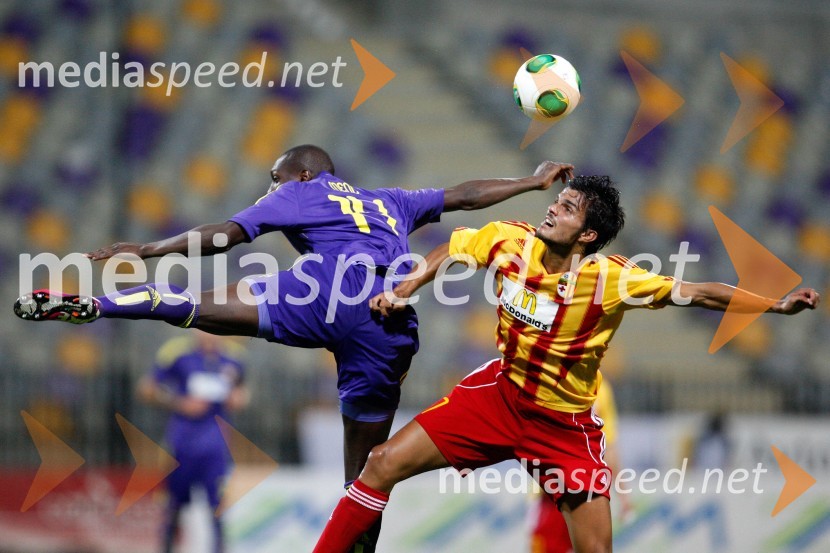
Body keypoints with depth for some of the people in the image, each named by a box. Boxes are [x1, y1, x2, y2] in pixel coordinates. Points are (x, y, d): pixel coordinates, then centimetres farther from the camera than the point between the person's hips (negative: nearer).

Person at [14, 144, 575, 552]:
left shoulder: (303, 190, 23)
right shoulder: (389, 203, 37)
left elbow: (228, 235, 15)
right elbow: (465, 195, 41)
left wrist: (148, 249, 18)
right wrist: (533, 182, 52)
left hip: (336, 293, -6)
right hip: (394, 330, 6)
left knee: (201, 306, -15)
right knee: (364, 467, 14)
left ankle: (88, 304, -35)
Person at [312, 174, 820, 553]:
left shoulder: (612, 279, -23)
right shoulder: (509, 241, -12)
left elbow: (700, 293, -23)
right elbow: (450, 253, 8)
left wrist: (778, 305, -31)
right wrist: (401, 294, -1)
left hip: (566, 424, -3)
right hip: (502, 392, 3)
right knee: (386, 463, -7)